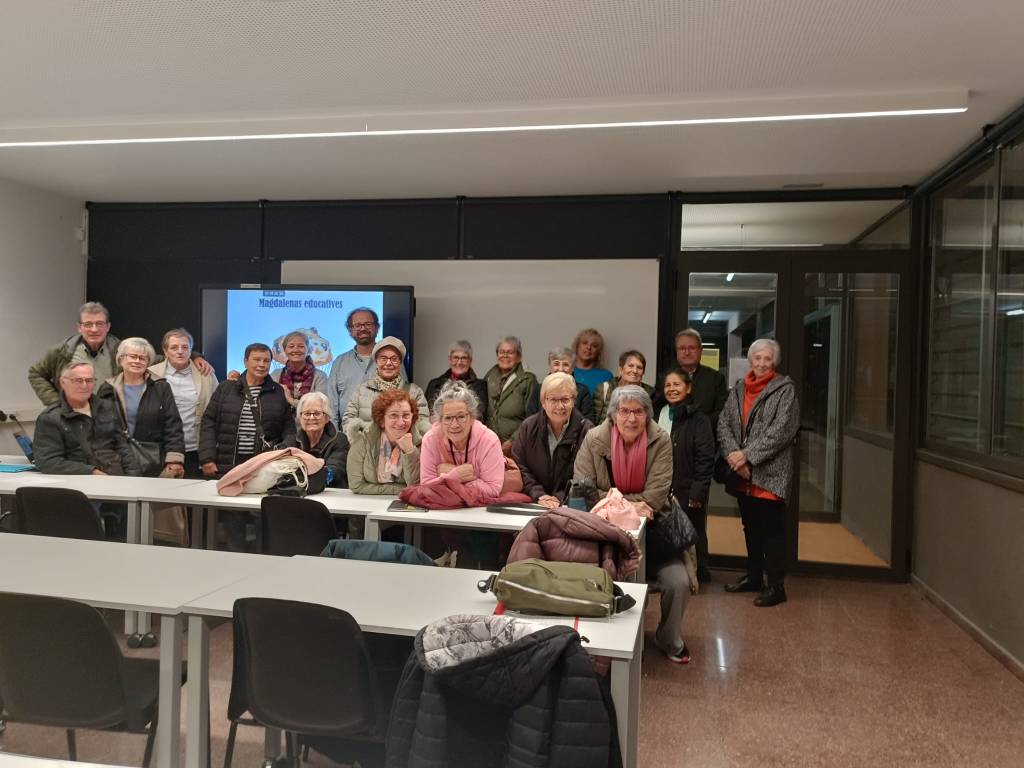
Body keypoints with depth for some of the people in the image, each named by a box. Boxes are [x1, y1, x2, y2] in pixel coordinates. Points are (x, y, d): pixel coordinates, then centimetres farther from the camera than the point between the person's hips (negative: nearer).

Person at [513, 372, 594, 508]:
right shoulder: (528, 427, 7)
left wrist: (560, 498, -17)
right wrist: (539, 495, -11)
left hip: (570, 506, -3)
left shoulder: (586, 430, -1)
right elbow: (519, 467, 2)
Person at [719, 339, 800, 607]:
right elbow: (723, 423, 5)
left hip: (769, 474, -6)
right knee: (751, 528, 17)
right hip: (742, 474, 6)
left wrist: (747, 455, -17)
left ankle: (776, 585, 8)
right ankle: (753, 576, 31)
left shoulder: (785, 389, -4)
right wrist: (733, 454, -11)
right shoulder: (739, 388, 12)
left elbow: (781, 430, -15)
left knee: (772, 530, -2)